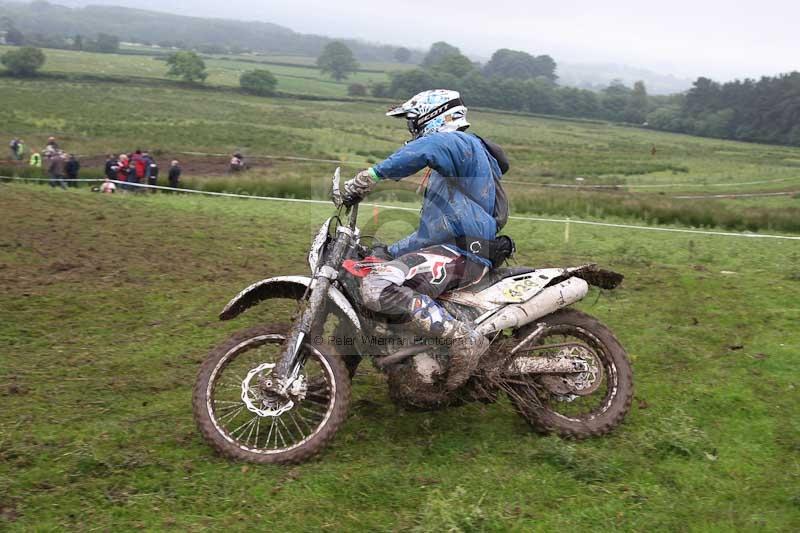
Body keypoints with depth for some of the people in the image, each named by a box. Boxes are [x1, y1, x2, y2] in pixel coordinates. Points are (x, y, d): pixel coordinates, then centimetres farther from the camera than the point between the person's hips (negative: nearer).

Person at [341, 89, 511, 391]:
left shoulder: (461, 143, -3)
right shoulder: (443, 169, 29)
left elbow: (429, 147, -30)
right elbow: (429, 232, 30)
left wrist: (371, 175, -29)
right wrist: (387, 252, 24)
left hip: (462, 253, -11)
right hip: (448, 249, 11)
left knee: (377, 287, -28)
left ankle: (463, 339, -28)